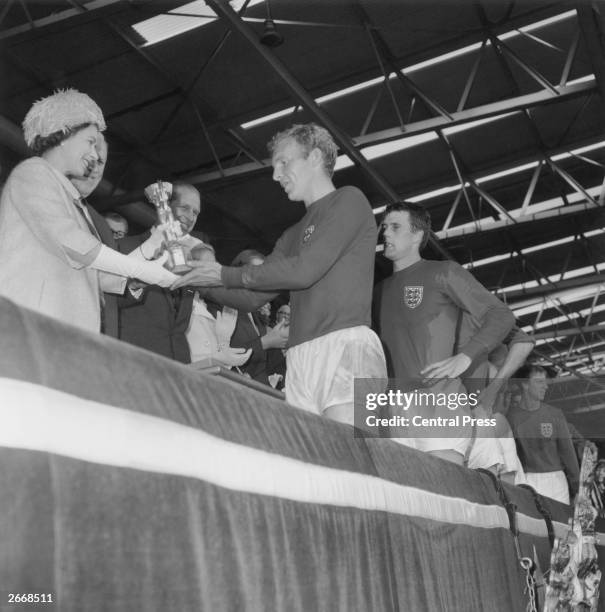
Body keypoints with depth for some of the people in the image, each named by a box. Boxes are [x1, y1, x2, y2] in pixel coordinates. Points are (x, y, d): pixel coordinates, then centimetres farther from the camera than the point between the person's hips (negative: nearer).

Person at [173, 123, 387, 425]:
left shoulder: (349, 200, 5)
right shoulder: (293, 236, 28)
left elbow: (305, 270, -8)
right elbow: (252, 297, 25)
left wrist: (225, 275, -1)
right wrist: (200, 278, 11)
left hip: (346, 344, -7)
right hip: (300, 356, 7)